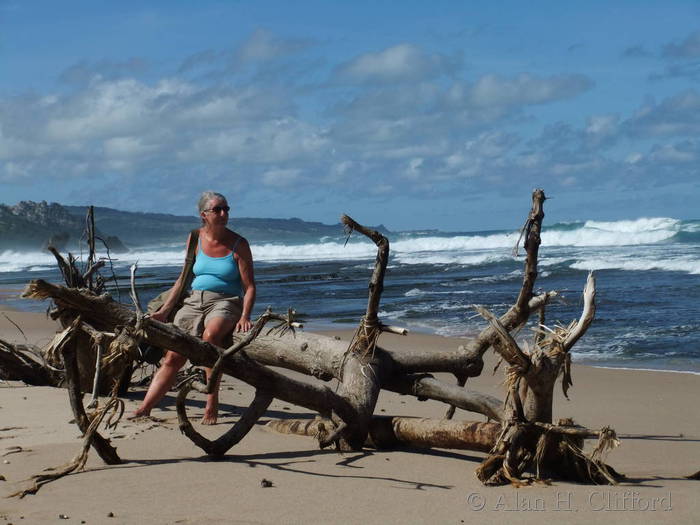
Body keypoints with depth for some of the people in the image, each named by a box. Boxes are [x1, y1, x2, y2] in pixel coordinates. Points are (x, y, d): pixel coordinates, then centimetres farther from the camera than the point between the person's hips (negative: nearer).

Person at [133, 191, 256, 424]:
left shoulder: (238, 245, -3)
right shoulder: (195, 239, 7)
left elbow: (249, 287, -4)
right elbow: (185, 277, 17)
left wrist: (244, 317, -19)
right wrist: (166, 309, 13)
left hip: (225, 302, -4)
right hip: (195, 301, 4)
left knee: (211, 334, -36)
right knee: (173, 357, -7)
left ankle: (212, 405, -31)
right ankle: (144, 408, -6)